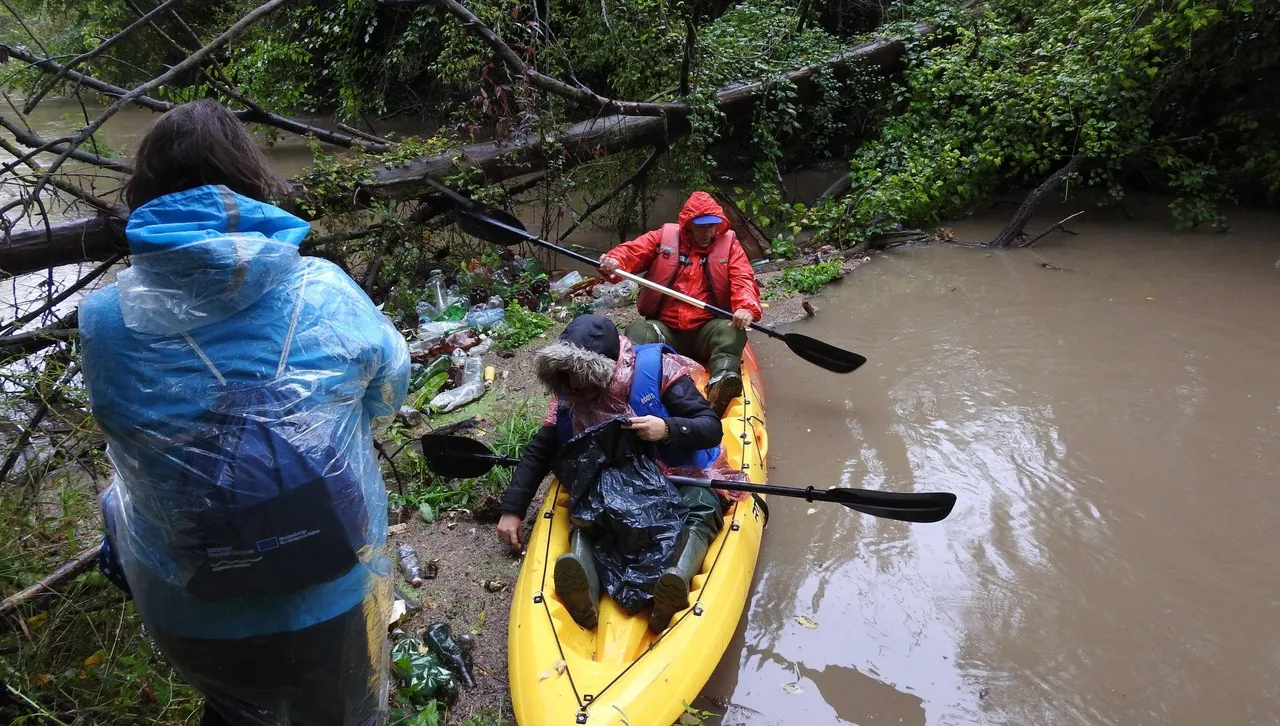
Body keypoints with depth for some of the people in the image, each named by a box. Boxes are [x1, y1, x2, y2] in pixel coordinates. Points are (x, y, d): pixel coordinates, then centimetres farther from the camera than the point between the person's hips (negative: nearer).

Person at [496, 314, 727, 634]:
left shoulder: (657, 369, -15)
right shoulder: (568, 395, -1)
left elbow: (712, 428, -15)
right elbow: (539, 453, 7)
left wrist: (668, 429, -34)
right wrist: (512, 509, 1)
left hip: (677, 477, -3)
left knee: (701, 509, -34)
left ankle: (677, 580, -60)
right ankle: (584, 586, -53)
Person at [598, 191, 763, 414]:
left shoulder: (729, 245, 7)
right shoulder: (663, 238, 8)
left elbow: (743, 279, -7)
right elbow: (631, 251, -1)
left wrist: (746, 307, -30)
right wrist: (613, 261, -27)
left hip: (707, 330, 0)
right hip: (664, 329, 1)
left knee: (731, 330, -32)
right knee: (637, 330, -28)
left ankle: (721, 386, -58)